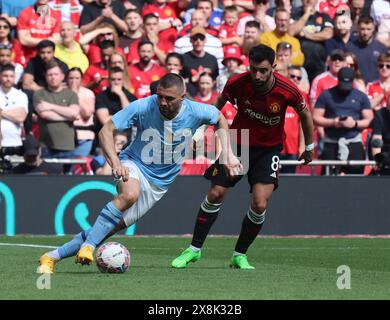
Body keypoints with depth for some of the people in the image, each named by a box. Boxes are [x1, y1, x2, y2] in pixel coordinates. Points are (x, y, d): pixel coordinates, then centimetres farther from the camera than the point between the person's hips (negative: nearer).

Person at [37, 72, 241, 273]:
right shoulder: (142, 107, -20)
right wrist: (115, 162, -32)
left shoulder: (194, 112, -13)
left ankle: (53, 256, -3)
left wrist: (228, 154, 2)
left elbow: (220, 118, 9)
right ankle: (87, 246, -34)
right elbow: (106, 130, -16)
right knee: (130, 194, -39)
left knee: (114, 226, -8)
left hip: (158, 183, 2)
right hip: (134, 165, -2)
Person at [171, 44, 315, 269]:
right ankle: (194, 249, 15)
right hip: (238, 143, 1)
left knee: (260, 204, -14)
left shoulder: (288, 90, -24)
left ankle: (240, 255, 6)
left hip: (269, 149, -1)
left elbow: (305, 114, -2)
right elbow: (221, 101, 3)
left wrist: (309, 146, 8)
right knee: (215, 195, -1)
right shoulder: (237, 83, -22)